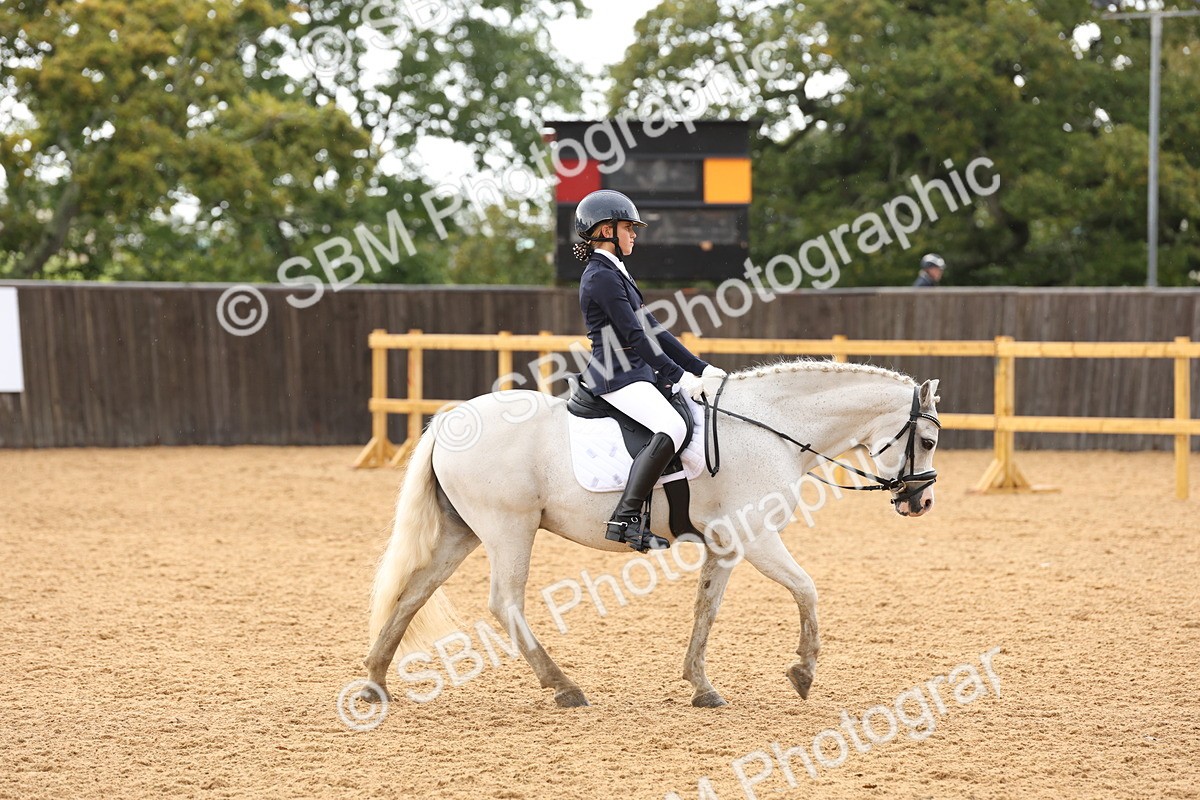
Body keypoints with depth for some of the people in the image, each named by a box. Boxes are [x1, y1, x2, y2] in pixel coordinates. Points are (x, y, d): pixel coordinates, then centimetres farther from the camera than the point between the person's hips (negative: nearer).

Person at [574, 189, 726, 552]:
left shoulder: (616, 274, 19)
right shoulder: (602, 277, -13)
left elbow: (653, 329, 19)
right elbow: (635, 335, -18)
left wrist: (700, 368, 13)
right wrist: (679, 377, -17)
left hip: (638, 372, 11)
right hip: (616, 376, -11)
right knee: (671, 427, -31)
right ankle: (625, 518, -33)